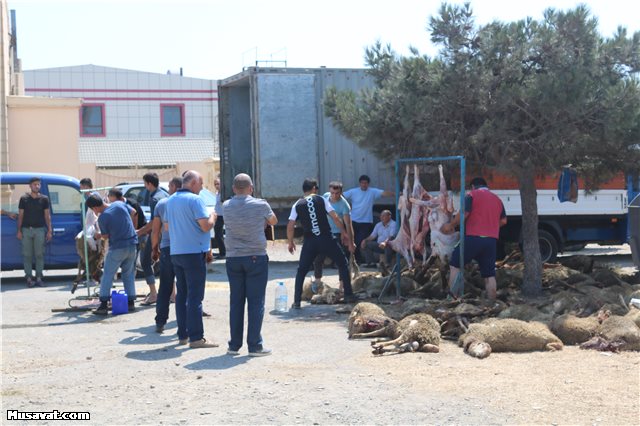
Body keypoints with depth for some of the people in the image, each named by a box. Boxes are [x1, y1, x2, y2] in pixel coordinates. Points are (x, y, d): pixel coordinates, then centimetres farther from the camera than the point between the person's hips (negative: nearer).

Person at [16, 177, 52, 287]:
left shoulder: (44, 199, 7)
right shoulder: (24, 199, 6)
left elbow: (47, 215, 7)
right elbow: (20, 215, 7)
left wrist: (49, 230, 1)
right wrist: (19, 231, 1)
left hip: (40, 229, 0)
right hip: (26, 229, 0)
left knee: (39, 254, -1)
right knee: (27, 255, -1)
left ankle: (39, 278, 4)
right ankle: (29, 278, 3)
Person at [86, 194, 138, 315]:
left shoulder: (102, 217, -14)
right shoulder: (119, 204, -1)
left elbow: (106, 236, -4)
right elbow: (133, 212, 13)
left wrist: (99, 235, 18)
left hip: (117, 247, -6)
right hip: (132, 244, 6)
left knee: (107, 275, 2)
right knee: (129, 274, 15)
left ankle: (104, 305, -1)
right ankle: (131, 302, 15)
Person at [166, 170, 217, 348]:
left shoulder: (171, 200, 12)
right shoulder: (195, 200, -13)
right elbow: (206, 226, -18)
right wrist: (213, 216, 3)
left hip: (175, 252, 8)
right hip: (194, 252, -8)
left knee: (181, 294, 13)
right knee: (195, 295, -5)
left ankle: (183, 335, 17)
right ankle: (196, 337, -5)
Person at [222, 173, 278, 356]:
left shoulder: (227, 206, 2)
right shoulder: (260, 205, -5)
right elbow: (273, 221, 13)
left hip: (233, 258, 3)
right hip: (256, 257, -3)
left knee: (236, 302, 9)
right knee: (256, 302, 0)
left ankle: (234, 345, 13)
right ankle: (254, 346, 0)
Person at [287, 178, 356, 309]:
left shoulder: (297, 205, 7)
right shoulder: (321, 200, 3)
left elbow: (290, 227, 4)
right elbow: (335, 218, -2)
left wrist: (290, 242, 17)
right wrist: (344, 233, 7)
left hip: (309, 242, 1)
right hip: (326, 239, -1)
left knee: (301, 271, 13)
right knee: (342, 263, 15)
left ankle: (296, 302, 5)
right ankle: (348, 295, 12)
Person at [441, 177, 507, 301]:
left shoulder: (472, 195, 1)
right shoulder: (497, 199, 19)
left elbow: (464, 214, -11)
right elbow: (503, 221, 19)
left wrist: (451, 225, 2)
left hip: (473, 238, -5)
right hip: (491, 240, 5)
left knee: (455, 265, 8)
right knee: (490, 274, 8)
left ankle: (453, 298, 2)